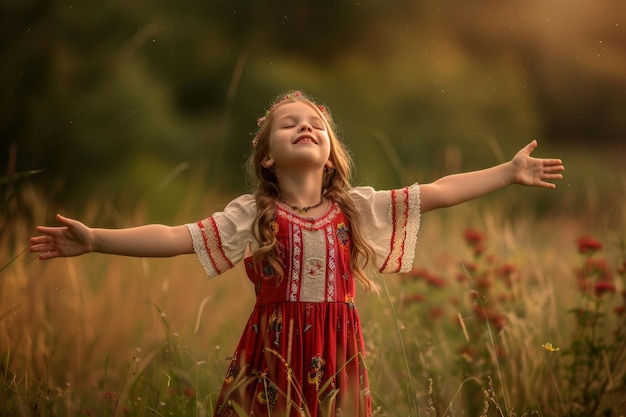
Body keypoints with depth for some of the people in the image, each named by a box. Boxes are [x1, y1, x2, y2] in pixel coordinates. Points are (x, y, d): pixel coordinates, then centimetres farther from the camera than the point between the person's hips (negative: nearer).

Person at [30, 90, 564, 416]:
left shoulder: (358, 208, 4)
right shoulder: (251, 215, -2)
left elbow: (437, 193, 3)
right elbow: (174, 237, -10)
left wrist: (509, 172, 1)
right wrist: (95, 240, -19)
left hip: (336, 355, 2)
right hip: (274, 352, -2)